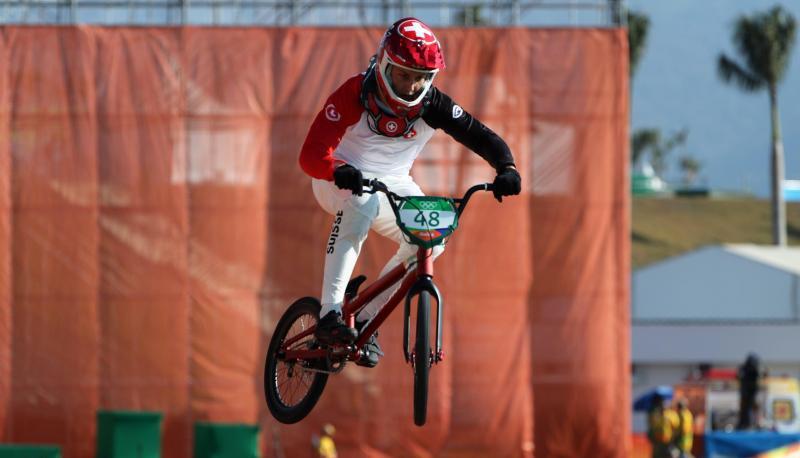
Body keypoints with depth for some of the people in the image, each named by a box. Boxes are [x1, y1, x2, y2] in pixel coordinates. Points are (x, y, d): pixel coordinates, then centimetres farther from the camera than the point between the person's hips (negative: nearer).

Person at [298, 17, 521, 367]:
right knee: (362, 204, -39)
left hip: (391, 183, 4)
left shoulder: (432, 104, -16)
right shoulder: (354, 96, -26)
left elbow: (481, 137, -19)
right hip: (339, 180, -4)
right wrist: (339, 171, -56)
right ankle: (329, 315, -40)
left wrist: (506, 168, -40)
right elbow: (311, 155, -33)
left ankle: (366, 319, -5)